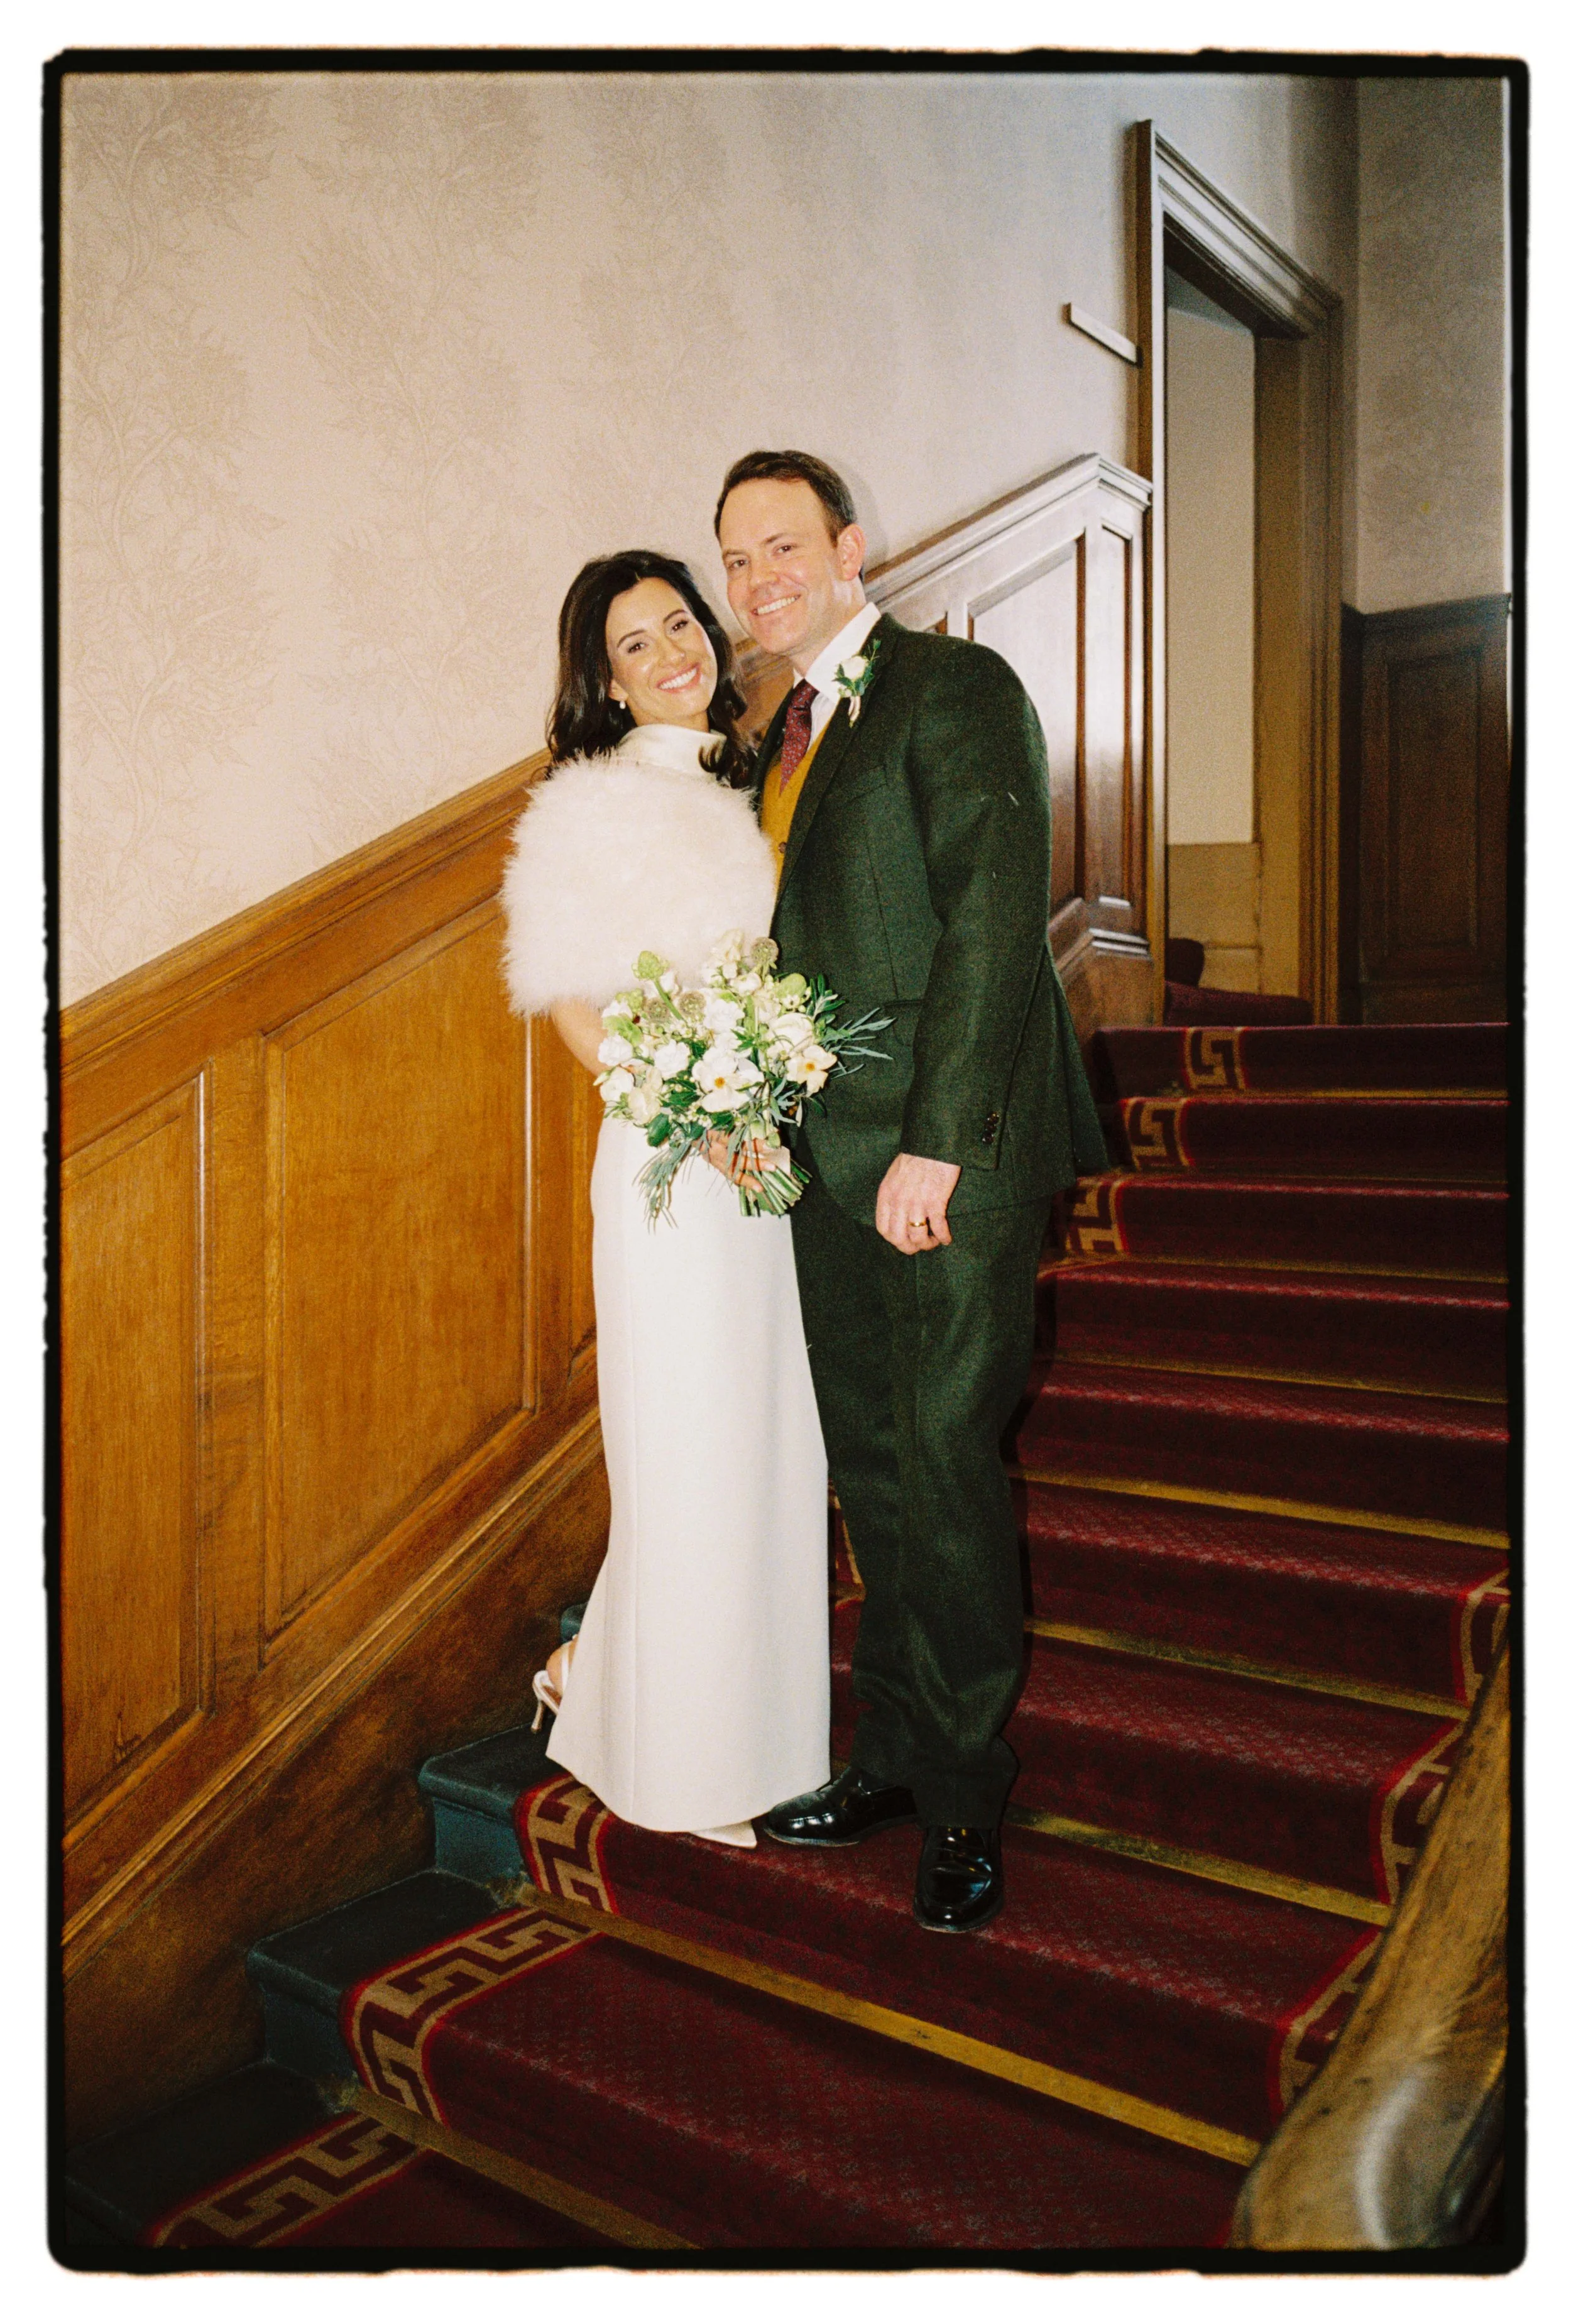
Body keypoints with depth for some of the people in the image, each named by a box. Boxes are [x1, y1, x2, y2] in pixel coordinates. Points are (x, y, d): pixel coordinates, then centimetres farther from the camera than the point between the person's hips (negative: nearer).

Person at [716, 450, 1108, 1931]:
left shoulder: (955, 689, -5)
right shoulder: (784, 735, 19)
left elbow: (992, 918, -15)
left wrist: (934, 1142, -20)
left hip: (950, 1152, -8)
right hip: (833, 1160, 8)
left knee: (944, 1468, -2)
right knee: (871, 1470, 13)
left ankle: (964, 1801, 15)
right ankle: (894, 1755, 27)